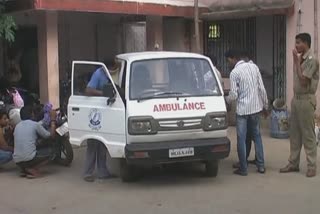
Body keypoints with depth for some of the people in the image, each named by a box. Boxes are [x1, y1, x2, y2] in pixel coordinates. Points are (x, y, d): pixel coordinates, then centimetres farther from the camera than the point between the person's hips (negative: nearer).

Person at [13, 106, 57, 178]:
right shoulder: (36, 124, -2)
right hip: (29, 159, -6)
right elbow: (51, 135, 7)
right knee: (49, 151, 18)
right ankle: (33, 169, -3)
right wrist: (53, 120, 19)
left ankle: (24, 169, 10)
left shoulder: (17, 126, 14)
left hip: (17, 161, 6)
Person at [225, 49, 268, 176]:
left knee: (241, 139, 3)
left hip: (242, 109, -5)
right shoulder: (253, 67, 3)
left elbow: (234, 95, -13)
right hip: (256, 108, 5)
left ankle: (243, 169, 6)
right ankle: (261, 165, 18)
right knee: (257, 136, 16)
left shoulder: (234, 72, -11)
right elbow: (261, 88, 4)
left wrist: (226, 101, 8)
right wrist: (265, 105, 12)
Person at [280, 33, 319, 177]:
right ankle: (293, 163, 19)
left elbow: (303, 81, -20)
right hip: (296, 98, 9)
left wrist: (297, 61, -17)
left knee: (308, 134, -3)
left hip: (306, 100, -9)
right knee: (294, 133, 12)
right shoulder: (300, 58, 12)